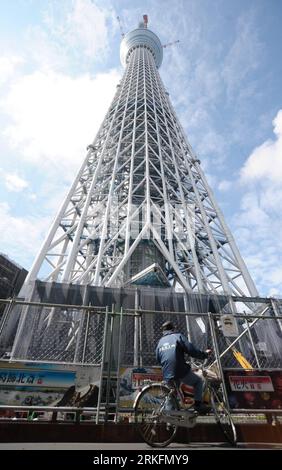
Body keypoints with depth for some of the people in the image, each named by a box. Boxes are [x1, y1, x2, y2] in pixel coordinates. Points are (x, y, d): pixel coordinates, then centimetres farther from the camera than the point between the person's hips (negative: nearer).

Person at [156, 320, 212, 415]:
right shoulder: (178, 336, -1)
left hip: (167, 376, 5)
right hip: (181, 372, -5)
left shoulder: (160, 342, 15)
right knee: (198, 381, 20)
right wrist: (204, 354, 5)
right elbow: (191, 350, -9)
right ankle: (198, 404, 11)